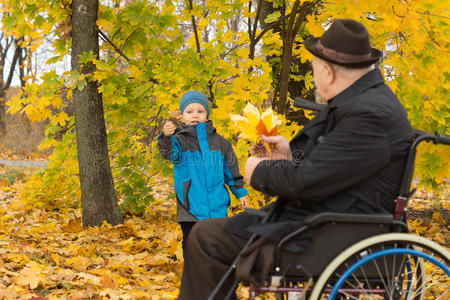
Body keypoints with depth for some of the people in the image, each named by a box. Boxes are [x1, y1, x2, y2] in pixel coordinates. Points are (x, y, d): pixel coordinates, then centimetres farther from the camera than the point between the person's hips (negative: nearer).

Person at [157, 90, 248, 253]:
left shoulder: (218, 141, 6)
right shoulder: (179, 139, -4)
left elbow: (231, 168, 14)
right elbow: (170, 153, -26)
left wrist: (240, 192, 15)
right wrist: (166, 137, -46)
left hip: (217, 208, 2)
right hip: (190, 209, -2)